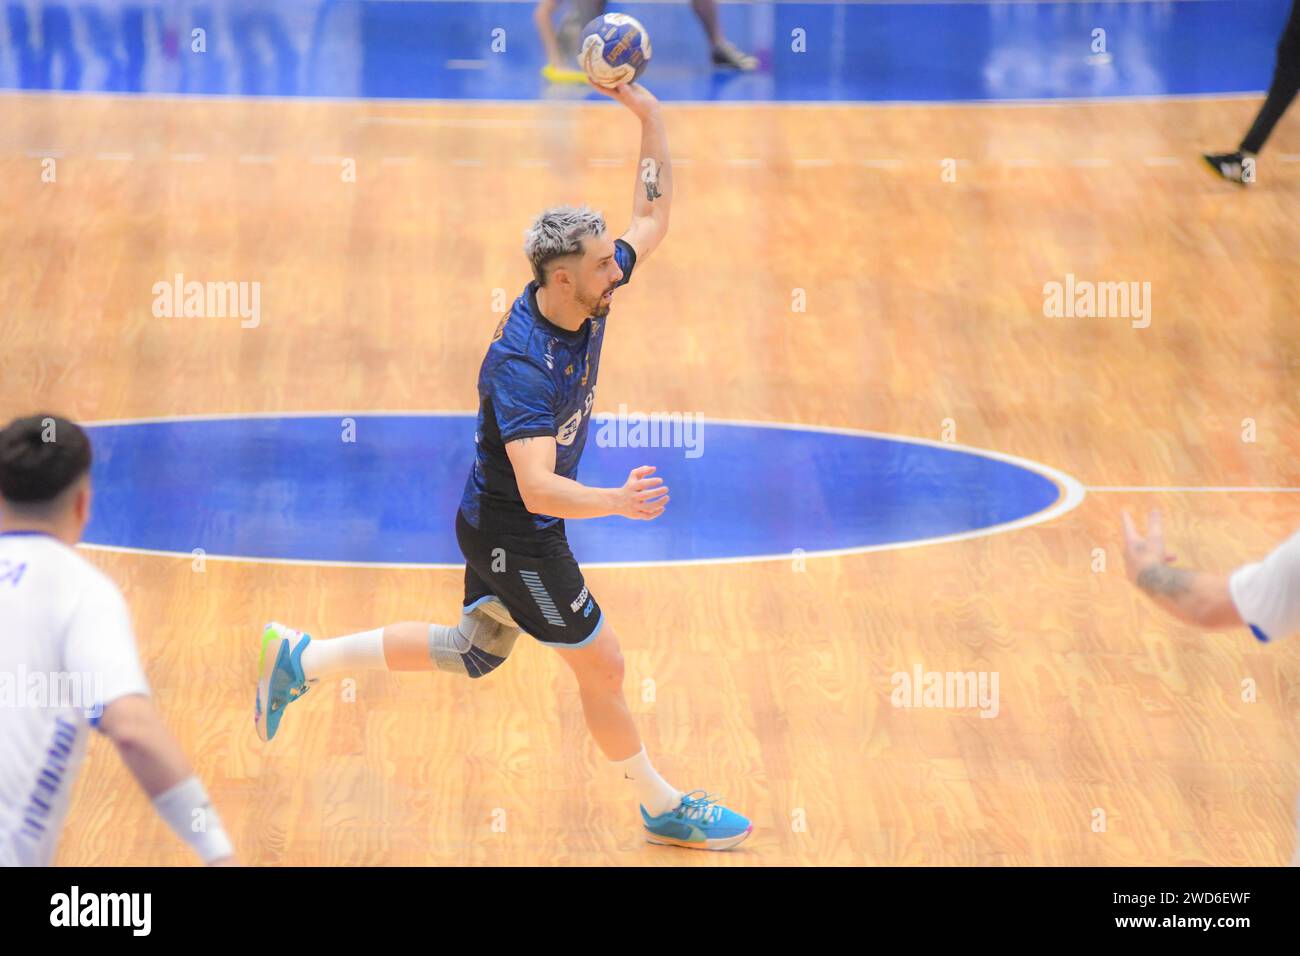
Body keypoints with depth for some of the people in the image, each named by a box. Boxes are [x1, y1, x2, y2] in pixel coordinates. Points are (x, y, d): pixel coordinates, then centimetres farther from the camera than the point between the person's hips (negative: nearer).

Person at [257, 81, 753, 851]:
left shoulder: (586, 300, -9)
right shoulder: (523, 366, -34)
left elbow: (654, 218, 5)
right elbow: (538, 489, -41)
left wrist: (650, 116, -7)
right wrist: (616, 503, -58)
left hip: (507, 527, 9)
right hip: (514, 536, -9)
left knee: (473, 654, 23)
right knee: (602, 665, 4)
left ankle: (302, 661, 29)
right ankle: (665, 810, 22)